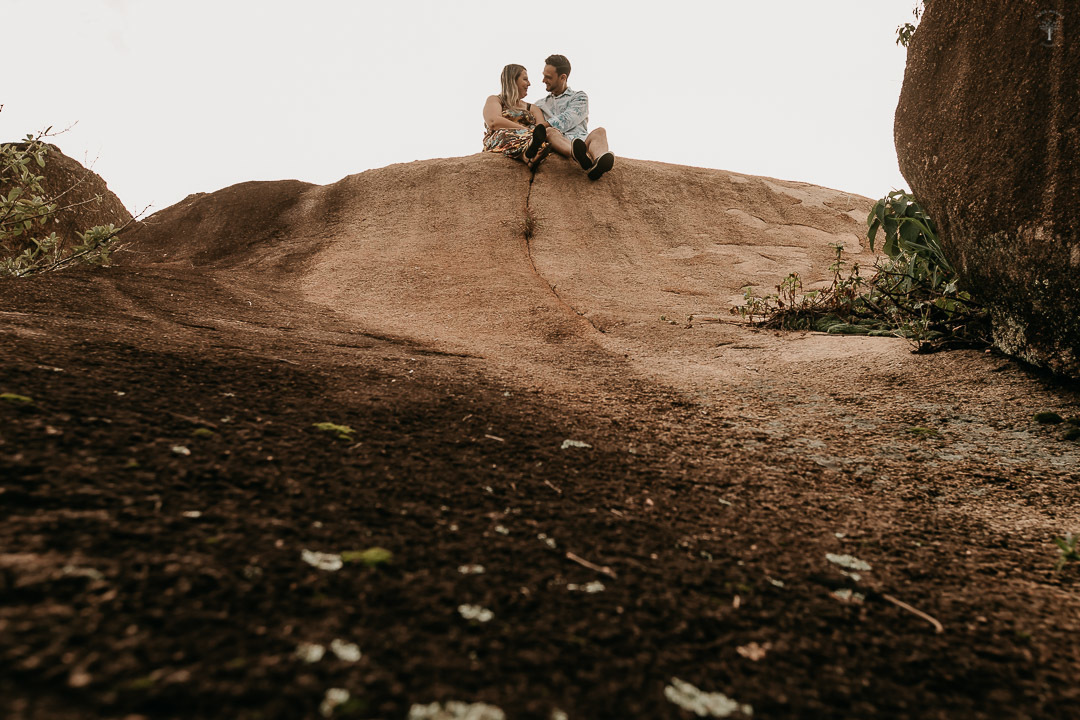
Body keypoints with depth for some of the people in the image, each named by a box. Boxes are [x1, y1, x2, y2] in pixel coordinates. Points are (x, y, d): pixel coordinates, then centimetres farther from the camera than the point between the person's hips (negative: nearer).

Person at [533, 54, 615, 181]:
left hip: (580, 139, 0)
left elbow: (566, 120, 1)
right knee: (550, 131, -34)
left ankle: (599, 161, -67)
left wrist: (542, 126, -9)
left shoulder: (579, 97, 20)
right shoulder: (541, 104, 33)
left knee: (599, 131, -29)